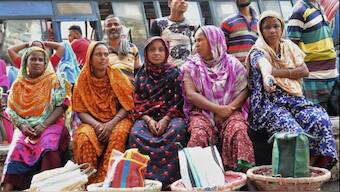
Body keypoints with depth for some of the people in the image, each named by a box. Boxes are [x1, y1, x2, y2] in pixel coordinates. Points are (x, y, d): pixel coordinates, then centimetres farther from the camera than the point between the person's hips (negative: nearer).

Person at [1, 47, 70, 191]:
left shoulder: (54, 81, 3)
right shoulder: (18, 84, 12)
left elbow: (61, 106, -3)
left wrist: (43, 126, -15)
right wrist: (22, 125, -10)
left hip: (50, 125, -3)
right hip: (25, 127, 3)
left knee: (48, 147, -34)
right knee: (17, 150, -25)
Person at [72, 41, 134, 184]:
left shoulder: (117, 75, -2)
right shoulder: (83, 79, -1)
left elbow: (127, 105, -4)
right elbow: (81, 111, -2)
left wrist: (111, 123, -19)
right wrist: (97, 125, -20)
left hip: (117, 119, 0)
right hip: (92, 122, 0)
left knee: (119, 134, -33)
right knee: (84, 136, -32)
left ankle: (105, 179, -24)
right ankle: (89, 180, -18)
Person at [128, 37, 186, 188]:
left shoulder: (174, 73, 7)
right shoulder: (141, 75, 12)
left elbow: (178, 101, 0)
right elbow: (137, 103, 7)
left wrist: (165, 120, -16)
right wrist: (149, 120, -12)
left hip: (171, 116, -1)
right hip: (147, 117, 1)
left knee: (176, 131, -35)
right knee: (136, 134, -32)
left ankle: (168, 178, -27)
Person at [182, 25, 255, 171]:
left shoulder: (232, 64, 8)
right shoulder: (191, 66, 8)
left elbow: (244, 90, 2)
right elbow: (190, 94, -4)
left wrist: (229, 108, -15)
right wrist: (217, 108, -14)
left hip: (230, 110, 0)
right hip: (202, 111, 0)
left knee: (238, 130, -31)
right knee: (199, 134, -31)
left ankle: (243, 169, -24)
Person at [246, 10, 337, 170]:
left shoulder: (289, 46, 15)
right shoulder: (257, 52, -2)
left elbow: (304, 71, 3)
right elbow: (264, 67, -28)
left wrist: (277, 72, -9)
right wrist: (267, 78, -52)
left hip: (294, 99, 5)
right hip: (269, 103, -5)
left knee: (321, 121, -23)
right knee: (294, 131, -32)